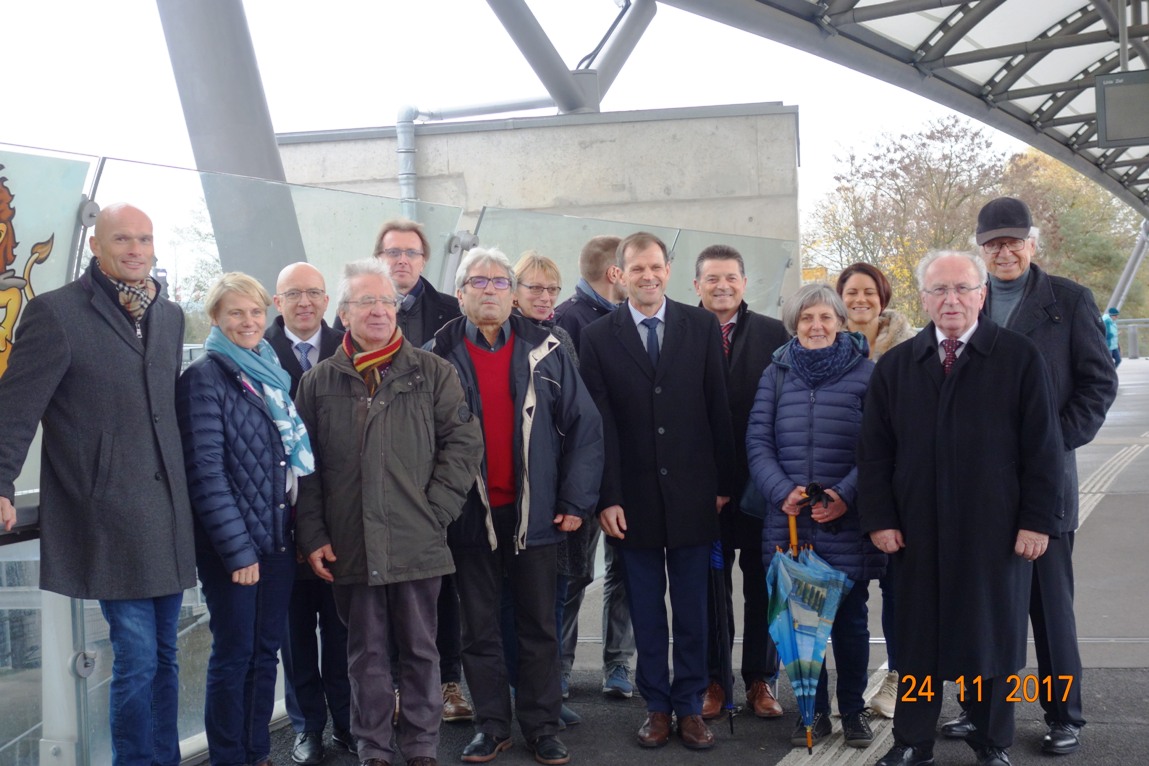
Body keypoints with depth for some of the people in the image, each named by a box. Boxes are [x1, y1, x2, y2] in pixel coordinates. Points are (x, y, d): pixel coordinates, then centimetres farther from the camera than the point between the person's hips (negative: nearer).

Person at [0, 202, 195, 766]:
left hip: (168, 517, 6)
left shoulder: (170, 316, 12)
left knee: (163, 657, 14)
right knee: (137, 660, -3)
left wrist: (185, 488, 14)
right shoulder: (56, 312, -5)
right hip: (109, 520, -6)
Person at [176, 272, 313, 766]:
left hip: (278, 537, 6)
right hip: (233, 545, -6)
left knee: (266, 651, 13)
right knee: (234, 654, 4)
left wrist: (302, 532, 9)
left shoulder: (273, 373, 11)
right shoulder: (205, 377, -9)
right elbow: (206, 470, -14)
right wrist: (238, 549, -16)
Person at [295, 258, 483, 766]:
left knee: (419, 650, 10)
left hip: (418, 543, -1)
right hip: (349, 546, 1)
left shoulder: (431, 373, 3)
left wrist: (434, 510, -7)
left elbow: (464, 442, -1)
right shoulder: (318, 382, 7)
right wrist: (313, 536, 0)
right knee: (367, 653, 11)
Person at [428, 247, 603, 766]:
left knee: (539, 625, 10)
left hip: (534, 512, 1)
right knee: (479, 626, 10)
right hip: (470, 514, 0)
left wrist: (575, 501, -4)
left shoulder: (545, 352, 0)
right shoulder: (439, 357, -2)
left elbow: (584, 425, 0)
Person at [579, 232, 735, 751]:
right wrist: (607, 498, -6)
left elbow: (719, 410, 2)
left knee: (692, 609, 9)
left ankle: (690, 707, 22)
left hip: (692, 493, 0)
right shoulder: (597, 337, 0)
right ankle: (656, 706, 23)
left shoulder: (702, 327, 2)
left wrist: (724, 483, 1)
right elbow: (600, 425, -3)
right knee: (646, 611, 10)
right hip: (634, 497, 0)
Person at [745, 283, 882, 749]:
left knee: (849, 619, 7)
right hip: (790, 521, 2)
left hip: (847, 523, -2)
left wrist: (846, 494, -15)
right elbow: (757, 441, 3)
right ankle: (814, 710, 22)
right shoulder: (776, 374, 8)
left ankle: (853, 710, 24)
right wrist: (782, 491, -12)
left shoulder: (865, 373, 1)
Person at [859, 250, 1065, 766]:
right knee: (917, 638, 10)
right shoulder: (895, 365, 6)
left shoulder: (1020, 358, -2)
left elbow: (1043, 447, -3)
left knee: (993, 635, 11)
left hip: (995, 531, -2)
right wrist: (879, 519, -1)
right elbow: (874, 450, 5)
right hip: (917, 533, 2)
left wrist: (1037, 520, -8)